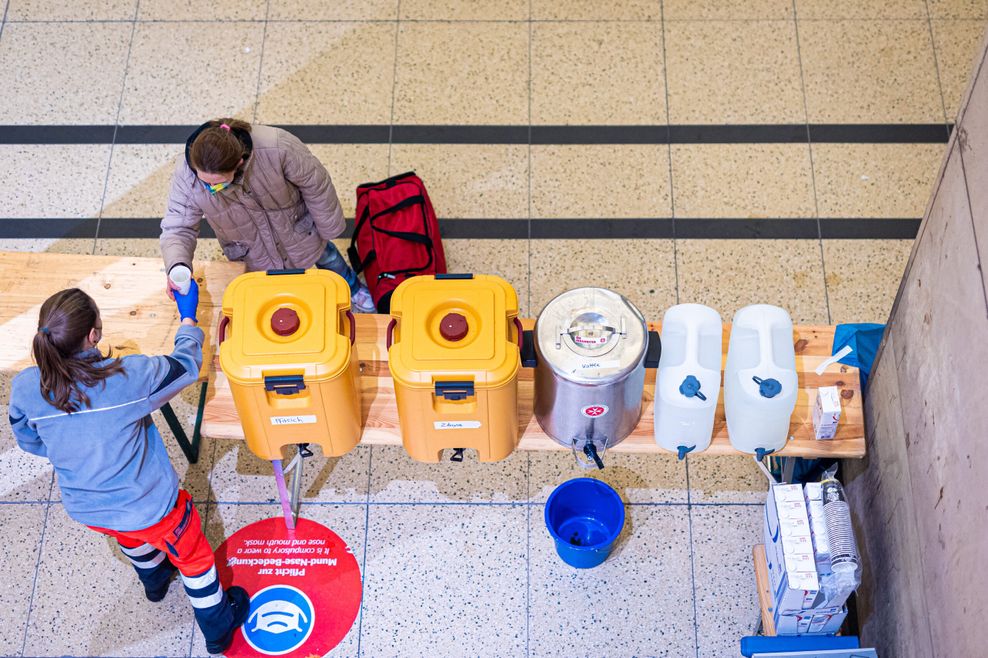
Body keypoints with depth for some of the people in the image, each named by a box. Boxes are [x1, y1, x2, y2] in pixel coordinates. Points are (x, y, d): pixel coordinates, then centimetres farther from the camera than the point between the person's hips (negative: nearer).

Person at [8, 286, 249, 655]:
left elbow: (29, 442, -3)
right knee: (193, 556, 26)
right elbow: (186, 365, -14)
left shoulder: (25, 388, -24)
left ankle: (155, 580, 70)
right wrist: (188, 319, 4)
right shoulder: (130, 377, -35)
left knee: (132, 537, 39)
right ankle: (218, 628, 49)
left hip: (84, 509, 4)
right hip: (148, 506, -4)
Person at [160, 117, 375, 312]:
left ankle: (352, 287, 65)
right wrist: (177, 267, -46)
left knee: (324, 255, 32)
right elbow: (178, 228, -24)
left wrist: (329, 226, -10)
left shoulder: (277, 148, -44)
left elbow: (315, 184, -26)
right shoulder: (186, 178, -36)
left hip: (299, 230, 0)